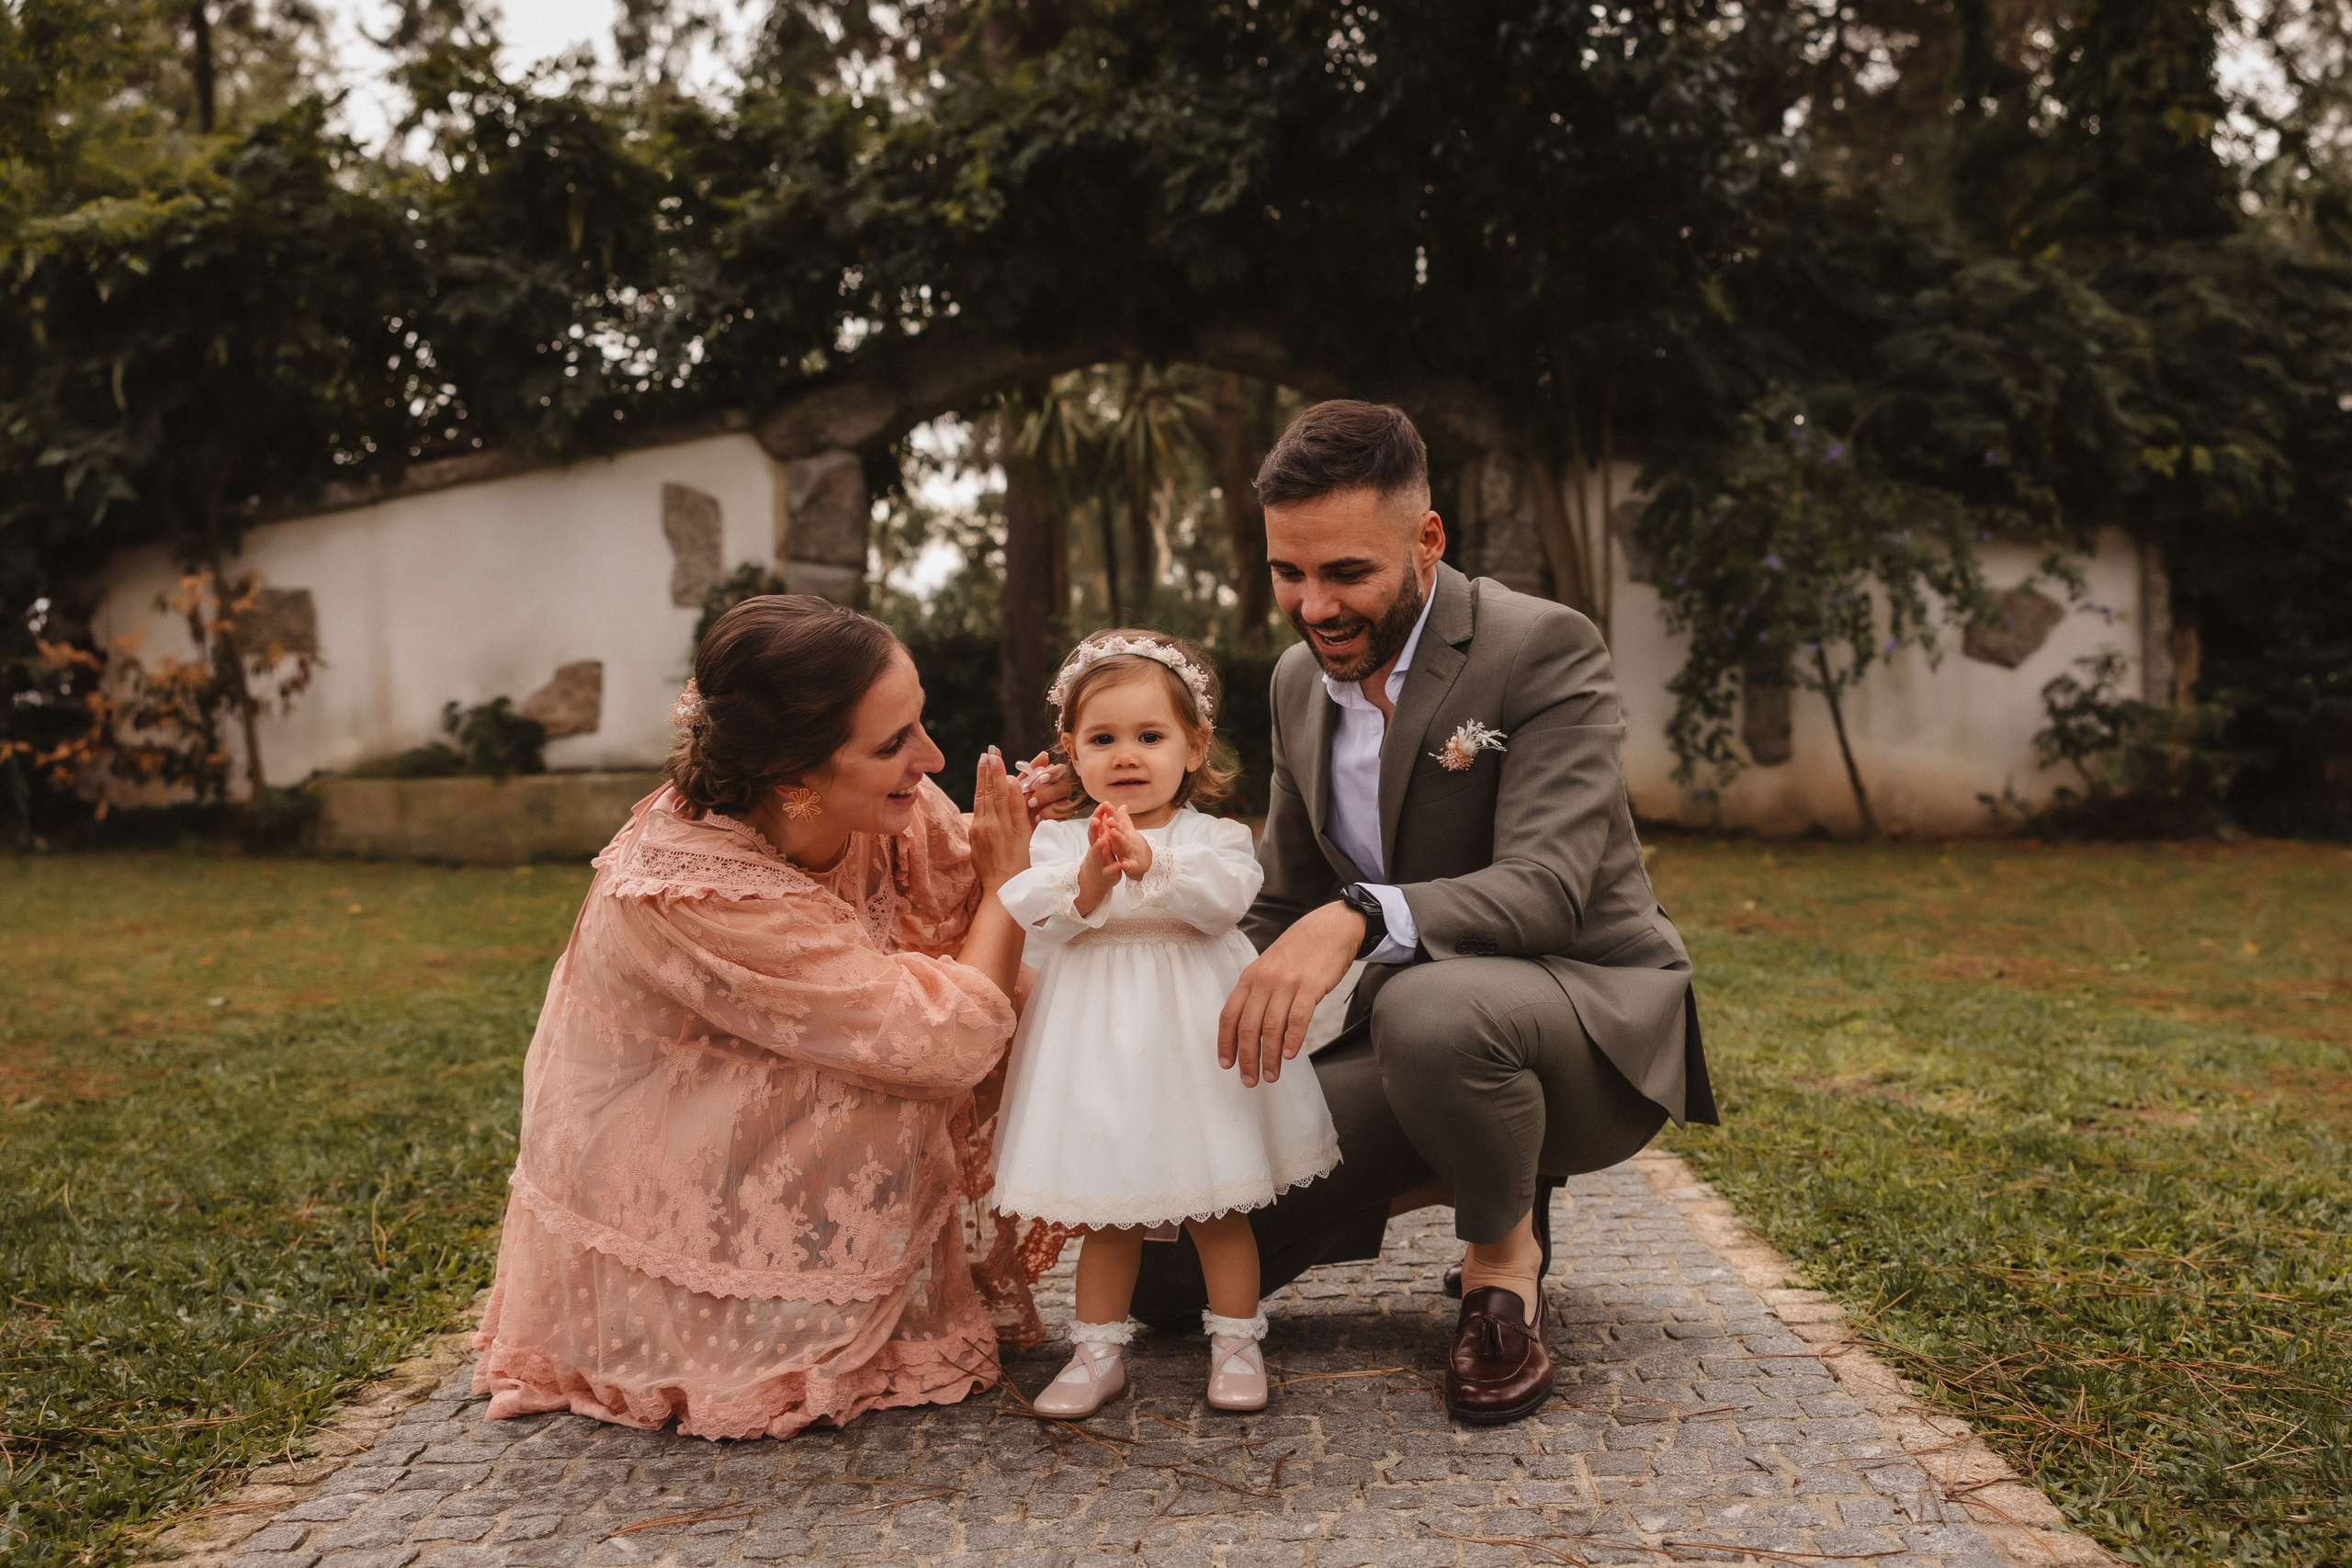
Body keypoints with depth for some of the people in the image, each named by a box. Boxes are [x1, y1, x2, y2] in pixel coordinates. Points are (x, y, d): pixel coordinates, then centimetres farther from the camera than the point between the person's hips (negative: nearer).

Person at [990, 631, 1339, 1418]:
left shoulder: (1213, 836, -1)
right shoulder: (1058, 840, 2)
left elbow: (1225, 897, -21)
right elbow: (1035, 916, -13)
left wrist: (1150, 860, -34)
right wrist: (1088, 880, -32)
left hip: (1193, 1033, -1)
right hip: (1099, 1038, 1)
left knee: (1217, 1204, 9)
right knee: (1103, 1211, 11)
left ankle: (1236, 1342, 24)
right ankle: (1097, 1352, 24)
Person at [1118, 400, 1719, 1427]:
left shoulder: (1546, 649, -17)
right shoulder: (1299, 680, 5)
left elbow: (1546, 885, -30)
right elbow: (1281, 905, 12)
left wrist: (1358, 917, -47)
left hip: (1587, 1017, -6)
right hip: (1403, 1028, 7)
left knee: (1432, 1008, -43)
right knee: (1162, 1266, -3)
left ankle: (1504, 1247, -10)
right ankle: (1451, 1179, 15)